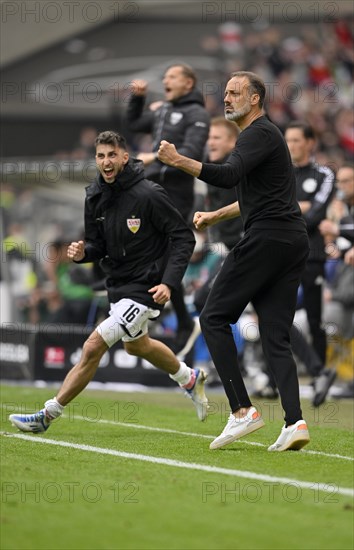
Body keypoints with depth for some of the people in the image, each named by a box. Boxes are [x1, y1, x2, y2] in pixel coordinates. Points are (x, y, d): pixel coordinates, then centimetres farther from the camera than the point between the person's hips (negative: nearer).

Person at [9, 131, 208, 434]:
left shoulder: (149, 195, -21)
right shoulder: (95, 196, -2)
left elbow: (183, 238, -16)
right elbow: (98, 245, 8)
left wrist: (169, 282, -24)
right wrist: (83, 252, -16)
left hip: (145, 287, -9)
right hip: (118, 284, 9)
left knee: (93, 347, -15)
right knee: (137, 345, 30)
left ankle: (48, 415, -7)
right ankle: (190, 379, 56)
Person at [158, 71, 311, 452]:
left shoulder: (260, 133, -7)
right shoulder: (262, 135, 25)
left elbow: (229, 176, -24)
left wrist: (179, 161, -29)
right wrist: (216, 216, 39)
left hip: (267, 236, -10)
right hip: (293, 239, 10)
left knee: (214, 318, -3)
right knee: (275, 335, 5)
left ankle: (242, 410, -11)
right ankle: (294, 422, -9)